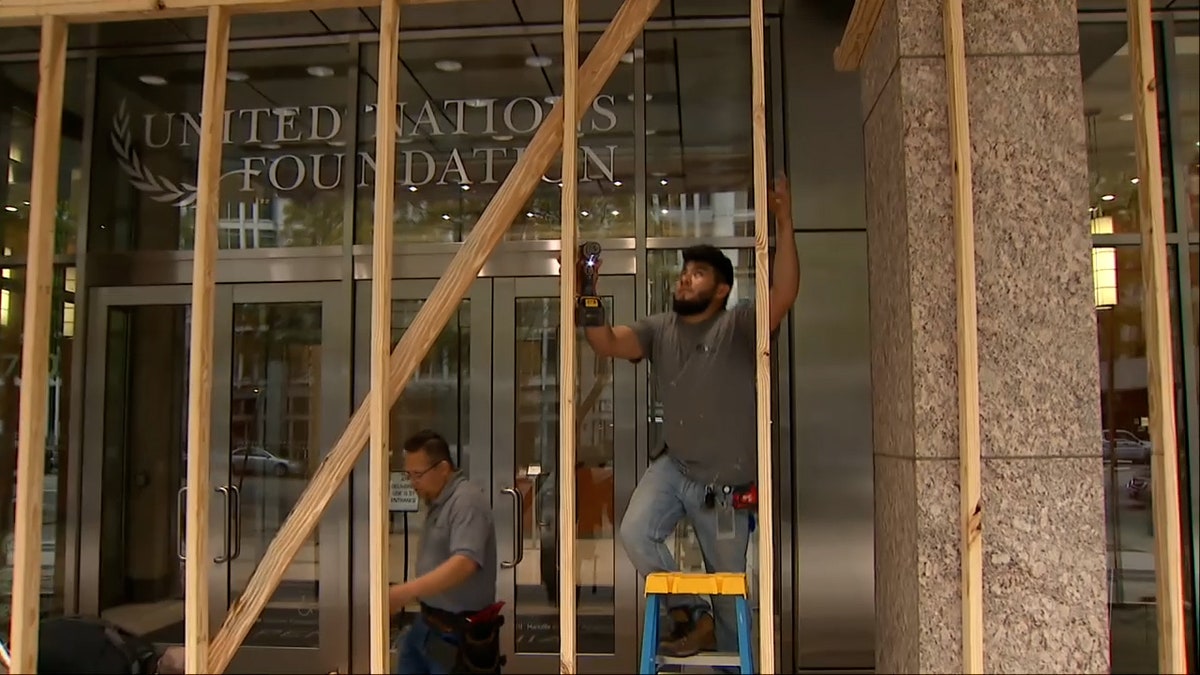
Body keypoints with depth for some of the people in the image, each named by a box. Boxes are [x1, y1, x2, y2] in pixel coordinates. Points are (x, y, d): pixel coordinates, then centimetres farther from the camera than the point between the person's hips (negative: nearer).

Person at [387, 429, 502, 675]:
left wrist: (405, 592, -37)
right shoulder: (437, 503, 14)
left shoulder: (467, 500, -17)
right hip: (426, 623, 9)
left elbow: (464, 563, -31)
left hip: (457, 633, -9)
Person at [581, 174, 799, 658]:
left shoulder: (739, 326, -11)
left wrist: (783, 227, -36)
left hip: (726, 482, -3)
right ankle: (688, 613, 3)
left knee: (729, 586, 10)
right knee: (635, 533, -20)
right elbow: (608, 343, -11)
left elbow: (783, 296, -28)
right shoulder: (658, 330, 1)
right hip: (673, 466, 3)